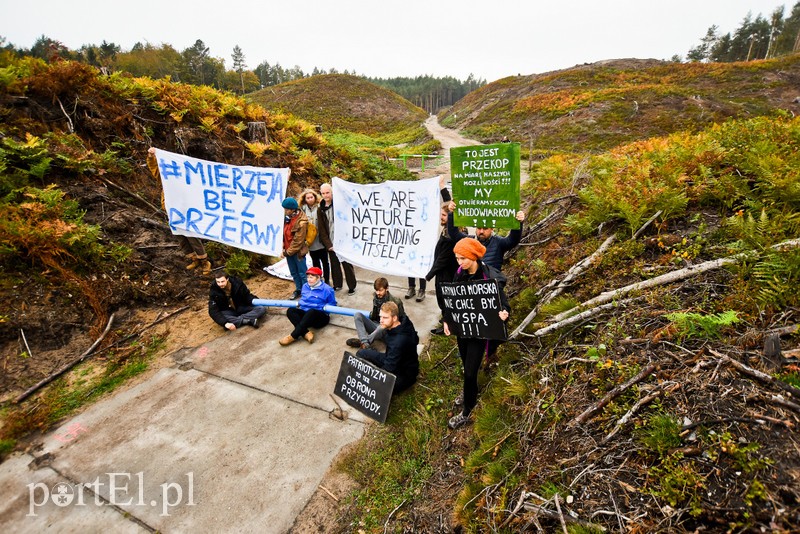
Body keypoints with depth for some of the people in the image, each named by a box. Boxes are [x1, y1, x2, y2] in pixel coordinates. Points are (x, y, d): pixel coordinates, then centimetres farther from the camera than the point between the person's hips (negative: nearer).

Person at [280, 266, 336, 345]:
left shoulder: (326, 289, -7)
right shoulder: (305, 286, 11)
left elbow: (332, 304, 0)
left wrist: (325, 308, -15)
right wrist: (299, 303, 10)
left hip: (320, 316, -6)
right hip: (305, 314, 6)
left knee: (311, 311, -40)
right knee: (290, 310, -22)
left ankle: (293, 336, -41)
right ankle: (306, 333, -42)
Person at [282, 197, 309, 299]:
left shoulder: (301, 222, -22)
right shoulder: (287, 217, -1)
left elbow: (298, 241, -19)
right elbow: (283, 232, 9)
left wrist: (288, 252, -13)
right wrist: (282, 247, 2)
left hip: (298, 251, -7)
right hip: (288, 250, 7)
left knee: (302, 272, 5)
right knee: (293, 272, 18)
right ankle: (299, 289, 33)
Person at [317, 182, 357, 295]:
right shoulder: (320, 210, 6)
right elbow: (322, 230, 5)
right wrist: (328, 244, -4)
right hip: (331, 244, 4)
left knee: (347, 264, 4)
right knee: (334, 265, 15)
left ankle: (352, 286, 17)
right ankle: (337, 284, 32)